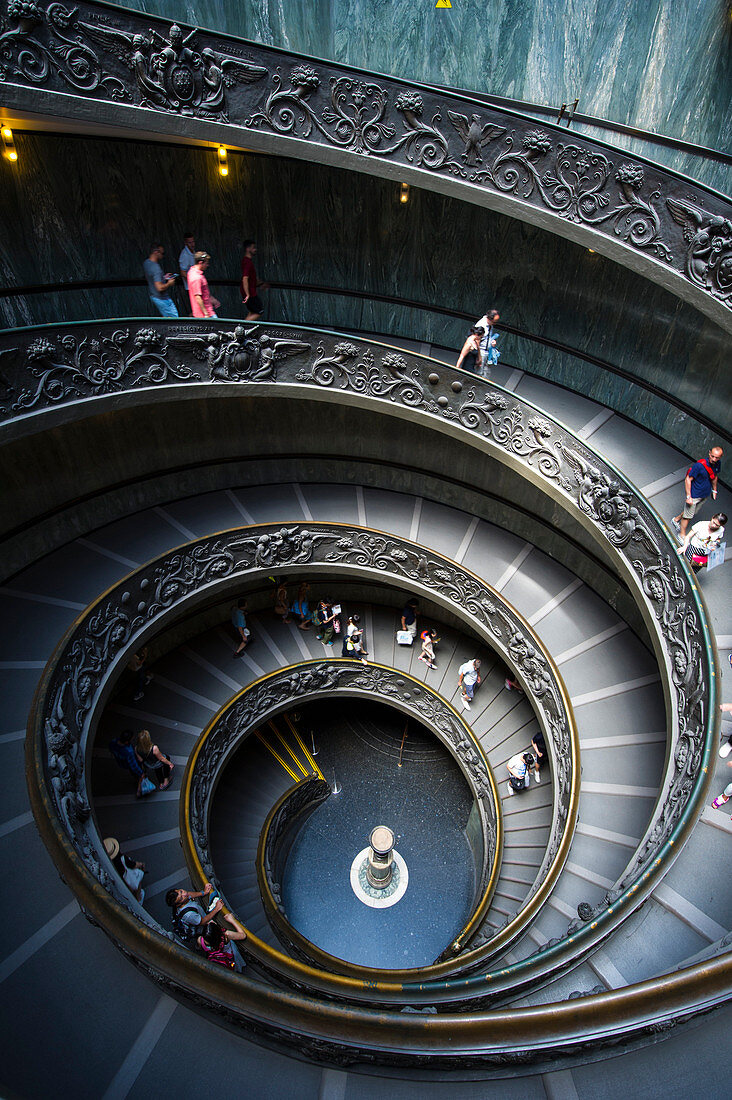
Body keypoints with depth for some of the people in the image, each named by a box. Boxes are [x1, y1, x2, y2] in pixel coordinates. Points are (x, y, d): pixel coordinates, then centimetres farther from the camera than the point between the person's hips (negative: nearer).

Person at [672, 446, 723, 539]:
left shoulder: (718, 464, -7)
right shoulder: (699, 465, -29)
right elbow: (688, 480, -23)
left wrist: (714, 490, 22)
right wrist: (688, 496, -23)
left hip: (705, 495, 7)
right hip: (694, 495, -7)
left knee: (693, 512, 23)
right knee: (688, 515, 5)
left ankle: (676, 519, 47)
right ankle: (682, 535, 23)